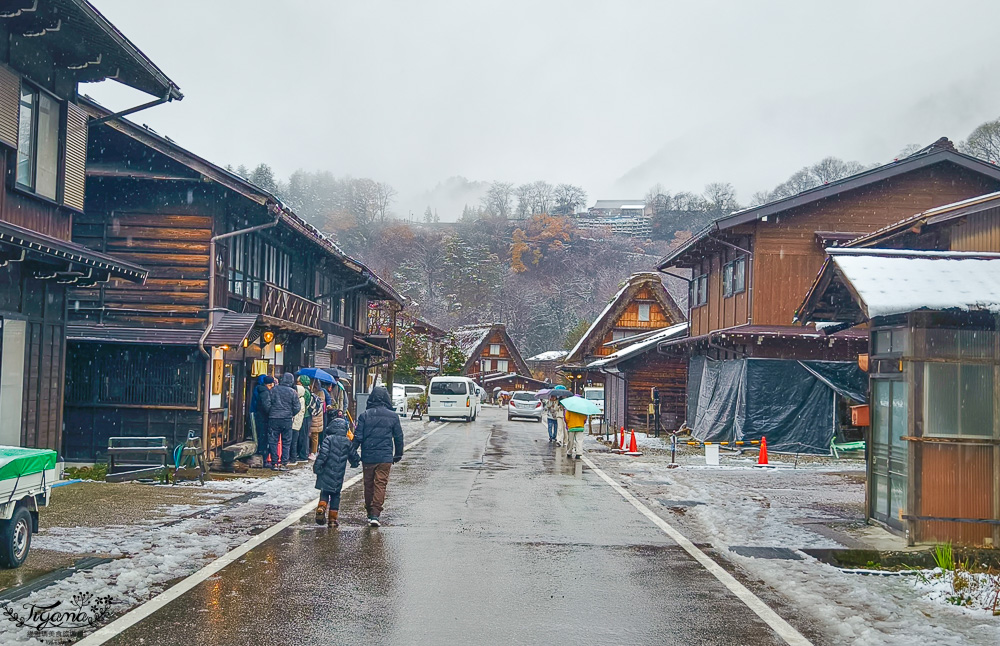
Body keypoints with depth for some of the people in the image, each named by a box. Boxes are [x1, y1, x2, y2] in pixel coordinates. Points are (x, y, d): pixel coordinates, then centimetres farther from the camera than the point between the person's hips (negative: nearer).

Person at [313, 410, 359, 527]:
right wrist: (356, 462, 35)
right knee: (335, 495, 10)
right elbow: (353, 455, 14)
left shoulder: (329, 439, -8)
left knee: (324, 493, 10)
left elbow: (323, 454, -16)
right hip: (338, 477, 2)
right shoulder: (347, 442, 3)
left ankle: (321, 508, -16)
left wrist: (317, 466, -9)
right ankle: (332, 519, 8)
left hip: (327, 474, -2)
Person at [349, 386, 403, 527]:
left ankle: (370, 513, 23)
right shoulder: (393, 416, -1)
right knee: (380, 485, 0)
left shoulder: (364, 415, -4)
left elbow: (358, 437, -4)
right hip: (385, 457, -1)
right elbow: (398, 437, 6)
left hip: (368, 457, 1)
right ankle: (375, 514, -11)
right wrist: (398, 454, 19)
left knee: (368, 485, 14)